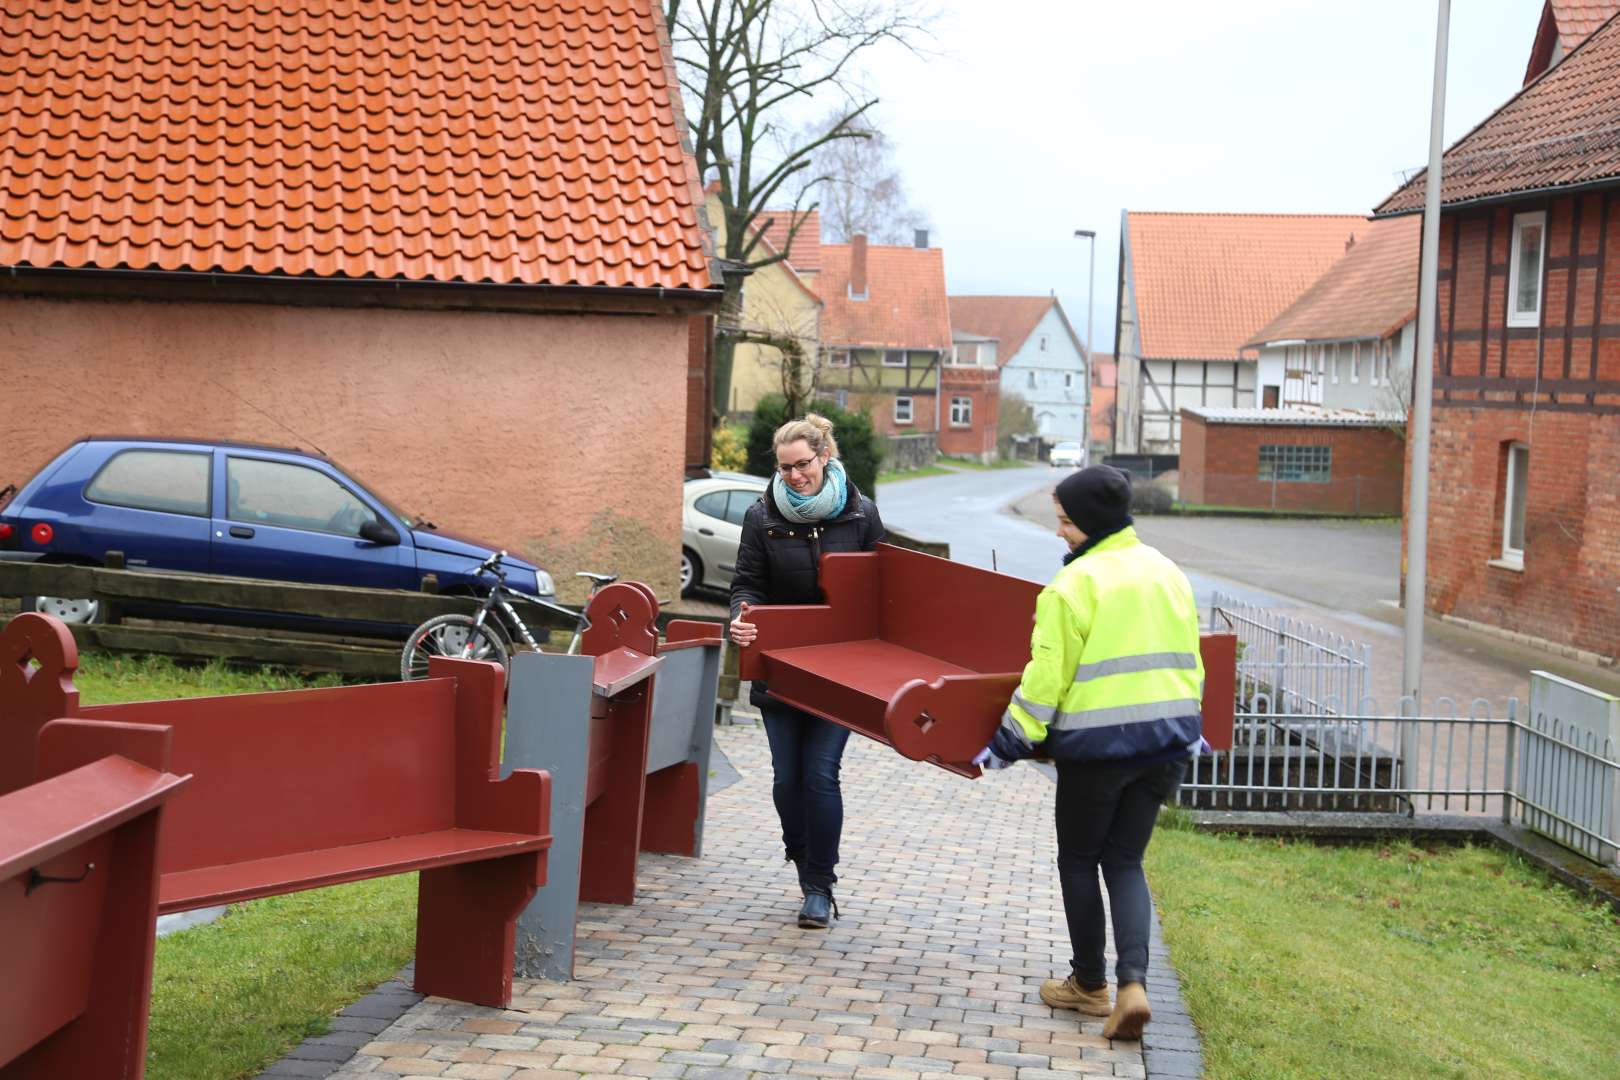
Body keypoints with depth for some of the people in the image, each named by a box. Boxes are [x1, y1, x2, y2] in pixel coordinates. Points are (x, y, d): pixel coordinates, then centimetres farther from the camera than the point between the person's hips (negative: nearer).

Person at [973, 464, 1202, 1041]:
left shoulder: (1072, 585, -13)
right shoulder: (1168, 572, 8)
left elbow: (1046, 680, -13)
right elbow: (1189, 661, 15)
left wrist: (1005, 746, -4)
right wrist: (1184, 728, 27)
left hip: (1097, 745, -6)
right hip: (1166, 742, 6)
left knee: (1079, 860, 12)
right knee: (1125, 861, 12)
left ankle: (1090, 983, 22)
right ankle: (1132, 983, -5)